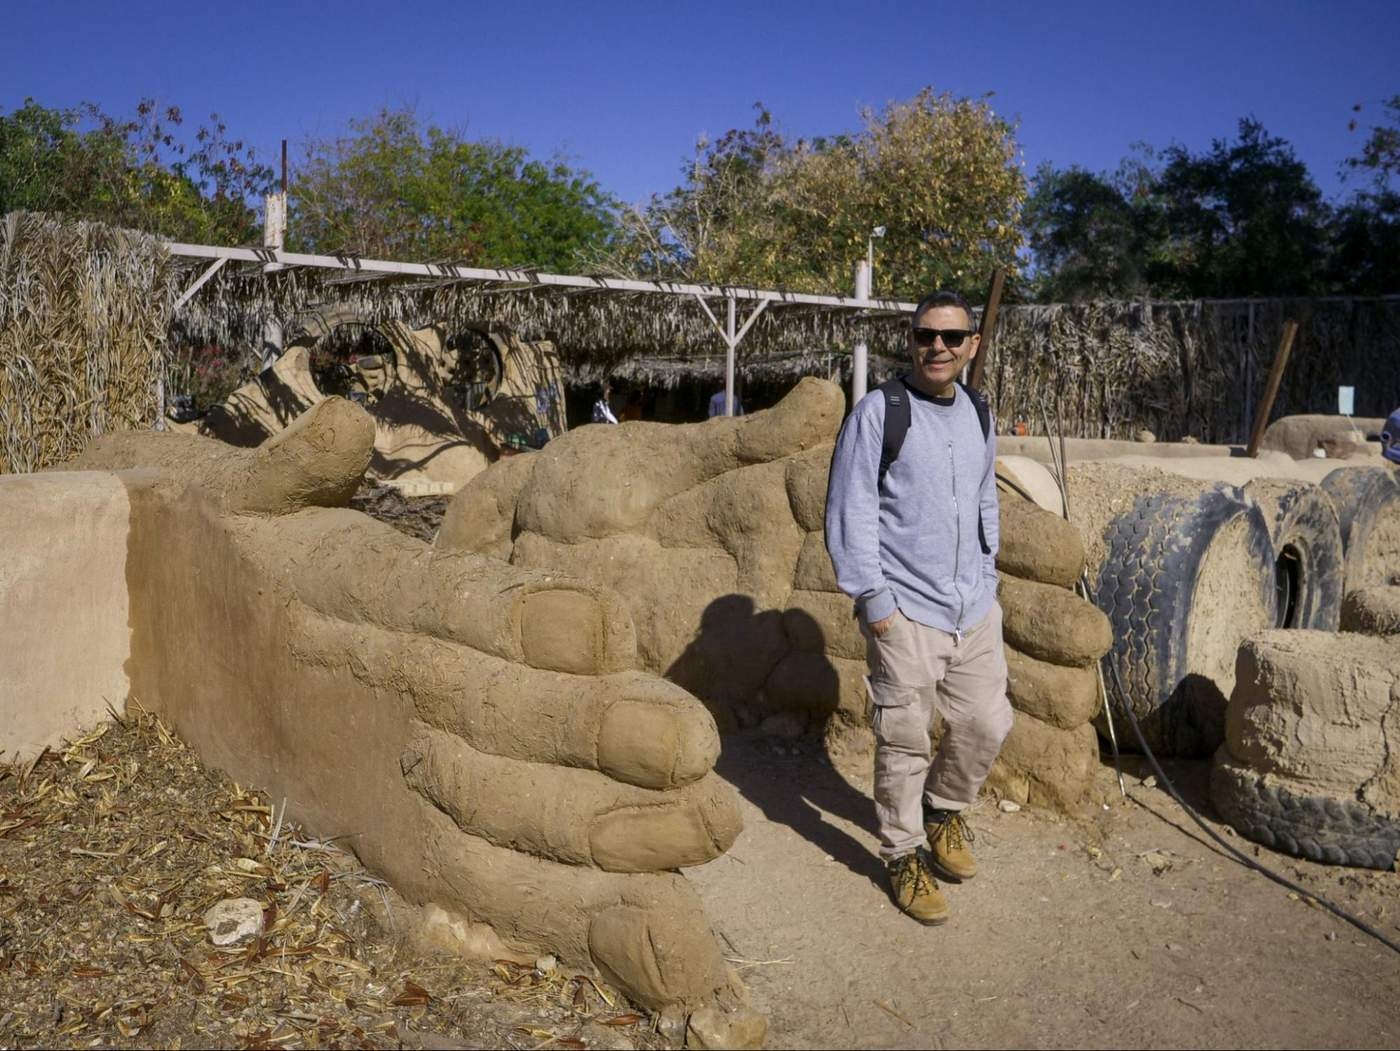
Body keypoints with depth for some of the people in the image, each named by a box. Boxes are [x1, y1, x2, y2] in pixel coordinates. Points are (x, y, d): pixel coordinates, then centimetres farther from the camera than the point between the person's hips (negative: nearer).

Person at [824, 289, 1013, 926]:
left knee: (987, 724, 13)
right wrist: (873, 598, -13)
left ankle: (944, 810, 39)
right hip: (905, 610, -6)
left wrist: (986, 577, 15)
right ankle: (904, 855, 22)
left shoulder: (978, 415, 12)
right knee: (904, 742, 2)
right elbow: (850, 510, -11)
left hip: (975, 608, 6)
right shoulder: (879, 412, -8)